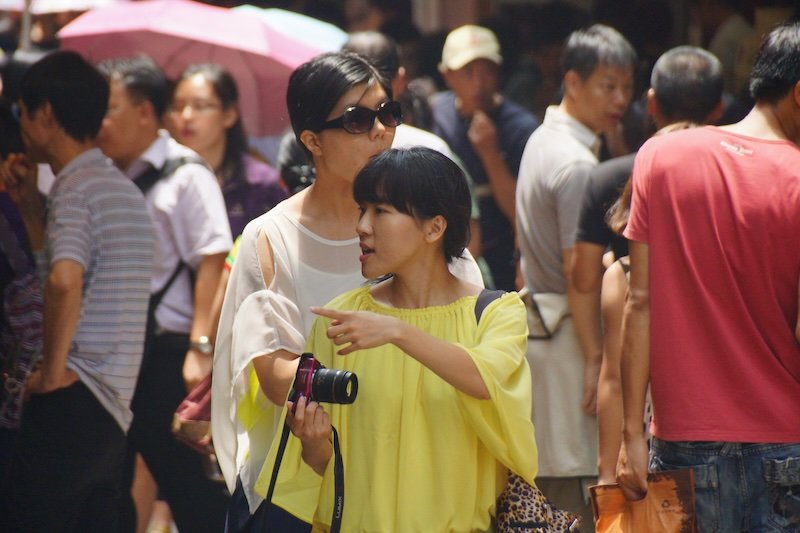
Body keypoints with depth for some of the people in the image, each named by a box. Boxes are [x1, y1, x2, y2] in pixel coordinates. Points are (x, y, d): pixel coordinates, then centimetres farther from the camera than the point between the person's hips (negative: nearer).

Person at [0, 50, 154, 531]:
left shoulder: (76, 188, -10)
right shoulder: (123, 189, 20)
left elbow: (65, 280, -29)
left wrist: (53, 370, -19)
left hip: (73, 403, -10)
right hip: (113, 411, 10)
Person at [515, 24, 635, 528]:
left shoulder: (542, 140, 13)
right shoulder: (577, 164, -17)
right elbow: (578, 272, -20)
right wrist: (596, 358, -18)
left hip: (537, 328, 10)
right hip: (570, 335, -10)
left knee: (549, 477, 12)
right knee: (576, 488, -9)